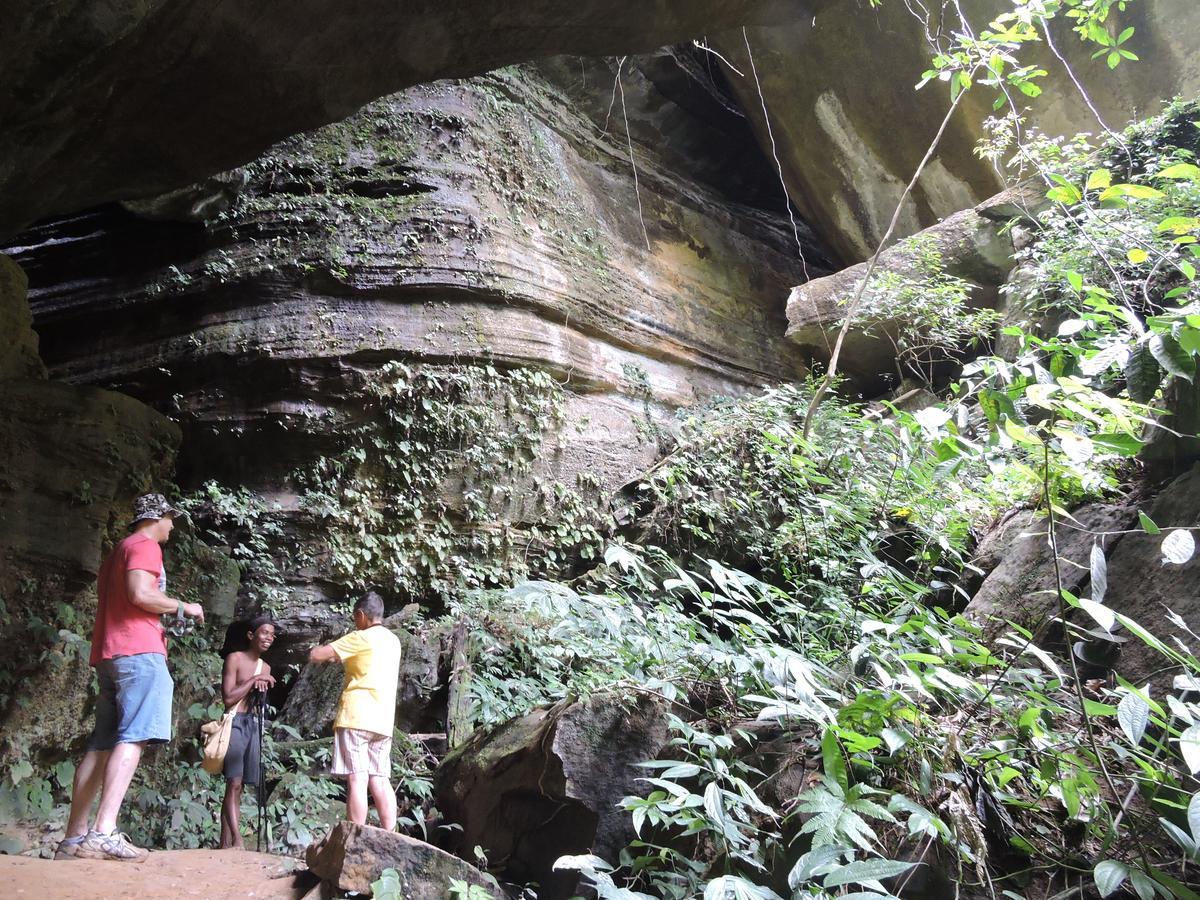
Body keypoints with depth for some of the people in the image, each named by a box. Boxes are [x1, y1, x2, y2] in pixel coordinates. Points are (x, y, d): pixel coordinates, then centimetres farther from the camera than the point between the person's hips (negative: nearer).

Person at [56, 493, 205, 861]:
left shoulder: (118, 551, 28)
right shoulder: (145, 545, -1)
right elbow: (140, 594, -17)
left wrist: (161, 622, 30)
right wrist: (182, 607, -3)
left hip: (109, 654, 10)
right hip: (139, 651, -10)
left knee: (103, 744, 7)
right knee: (134, 738, -16)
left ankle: (74, 838, 5)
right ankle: (104, 832, -27)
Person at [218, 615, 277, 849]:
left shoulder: (265, 668, 16)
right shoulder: (235, 658, -4)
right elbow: (228, 698, -12)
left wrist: (262, 689, -3)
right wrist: (254, 680, -12)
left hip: (253, 725, 7)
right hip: (235, 723, -7)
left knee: (236, 786, 6)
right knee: (234, 782, -15)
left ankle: (225, 844, 7)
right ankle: (237, 840, -21)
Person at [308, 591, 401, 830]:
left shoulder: (361, 638, -6)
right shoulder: (393, 641, 16)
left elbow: (315, 655, -6)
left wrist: (323, 652, 15)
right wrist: (340, 655, 29)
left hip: (357, 718, -7)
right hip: (383, 721, 7)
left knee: (357, 780, -8)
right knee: (380, 781, 7)